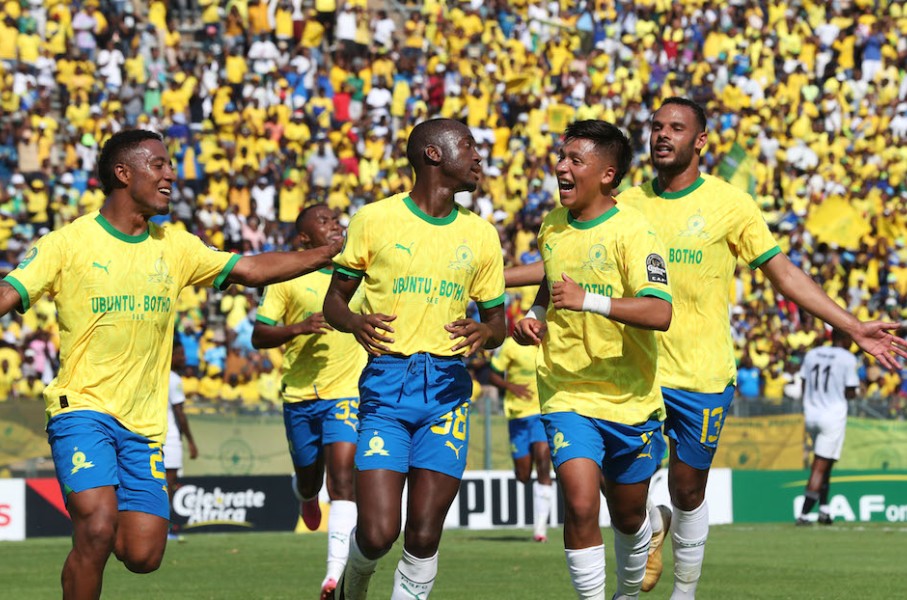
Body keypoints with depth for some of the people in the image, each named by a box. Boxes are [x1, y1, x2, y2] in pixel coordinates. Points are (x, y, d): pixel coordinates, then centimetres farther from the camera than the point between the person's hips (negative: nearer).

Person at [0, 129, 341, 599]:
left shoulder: (174, 247, 9)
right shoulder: (68, 243, -5)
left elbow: (251, 270, 13)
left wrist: (330, 253, 8)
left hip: (144, 421, 5)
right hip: (82, 407, -5)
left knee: (143, 555, -2)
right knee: (98, 527, -23)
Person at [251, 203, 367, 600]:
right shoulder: (288, 277, -1)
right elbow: (259, 336, -4)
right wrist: (299, 328, -20)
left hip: (347, 392, 0)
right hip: (300, 394, 0)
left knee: (342, 476, -17)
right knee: (309, 477, 14)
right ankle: (306, 495, 55)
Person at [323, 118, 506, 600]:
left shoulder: (480, 235, 12)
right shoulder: (375, 220, 2)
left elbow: (496, 320, 18)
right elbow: (334, 301, 7)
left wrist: (484, 332, -7)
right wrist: (355, 322, -17)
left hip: (447, 389, 3)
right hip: (386, 384, -3)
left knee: (424, 537, -5)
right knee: (377, 533, -10)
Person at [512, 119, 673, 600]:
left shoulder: (631, 232, -15)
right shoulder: (552, 227, 4)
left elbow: (659, 313, -27)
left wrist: (589, 301, -36)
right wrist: (534, 317, 6)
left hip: (630, 399, -2)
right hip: (567, 396, 2)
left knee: (628, 514, 14)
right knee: (580, 506, -18)